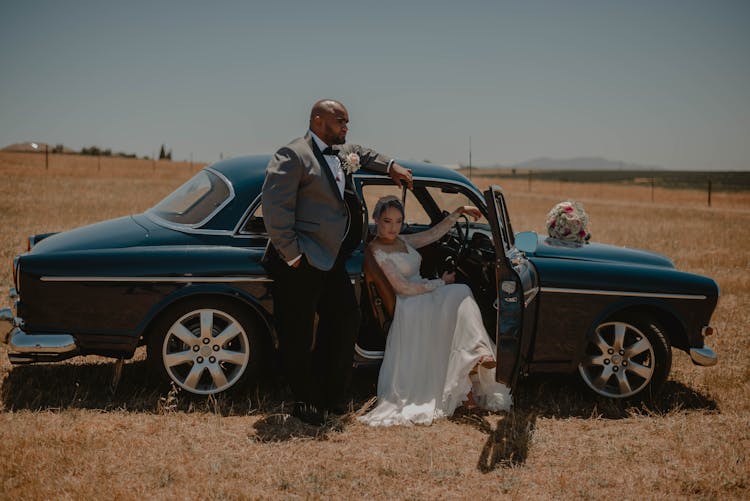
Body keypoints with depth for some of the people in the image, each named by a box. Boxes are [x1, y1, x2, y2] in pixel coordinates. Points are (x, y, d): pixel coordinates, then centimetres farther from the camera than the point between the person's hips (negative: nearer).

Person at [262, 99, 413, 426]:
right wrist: (291, 254, -20)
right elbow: (274, 207, -19)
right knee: (298, 336, 0)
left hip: (332, 259, 9)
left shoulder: (341, 152, 15)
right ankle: (305, 403, 14)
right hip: (300, 264, -9)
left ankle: (330, 394, 26)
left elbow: (360, 153, 41)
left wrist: (390, 166, 31)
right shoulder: (293, 156, -12)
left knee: (346, 322, 12)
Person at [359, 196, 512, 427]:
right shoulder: (377, 251, -8)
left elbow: (433, 234, 20)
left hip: (426, 298, 8)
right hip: (410, 309, -7)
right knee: (460, 294, -27)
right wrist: (441, 283, -7)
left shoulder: (402, 241, 19)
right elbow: (404, 288, -14)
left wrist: (459, 212, 11)